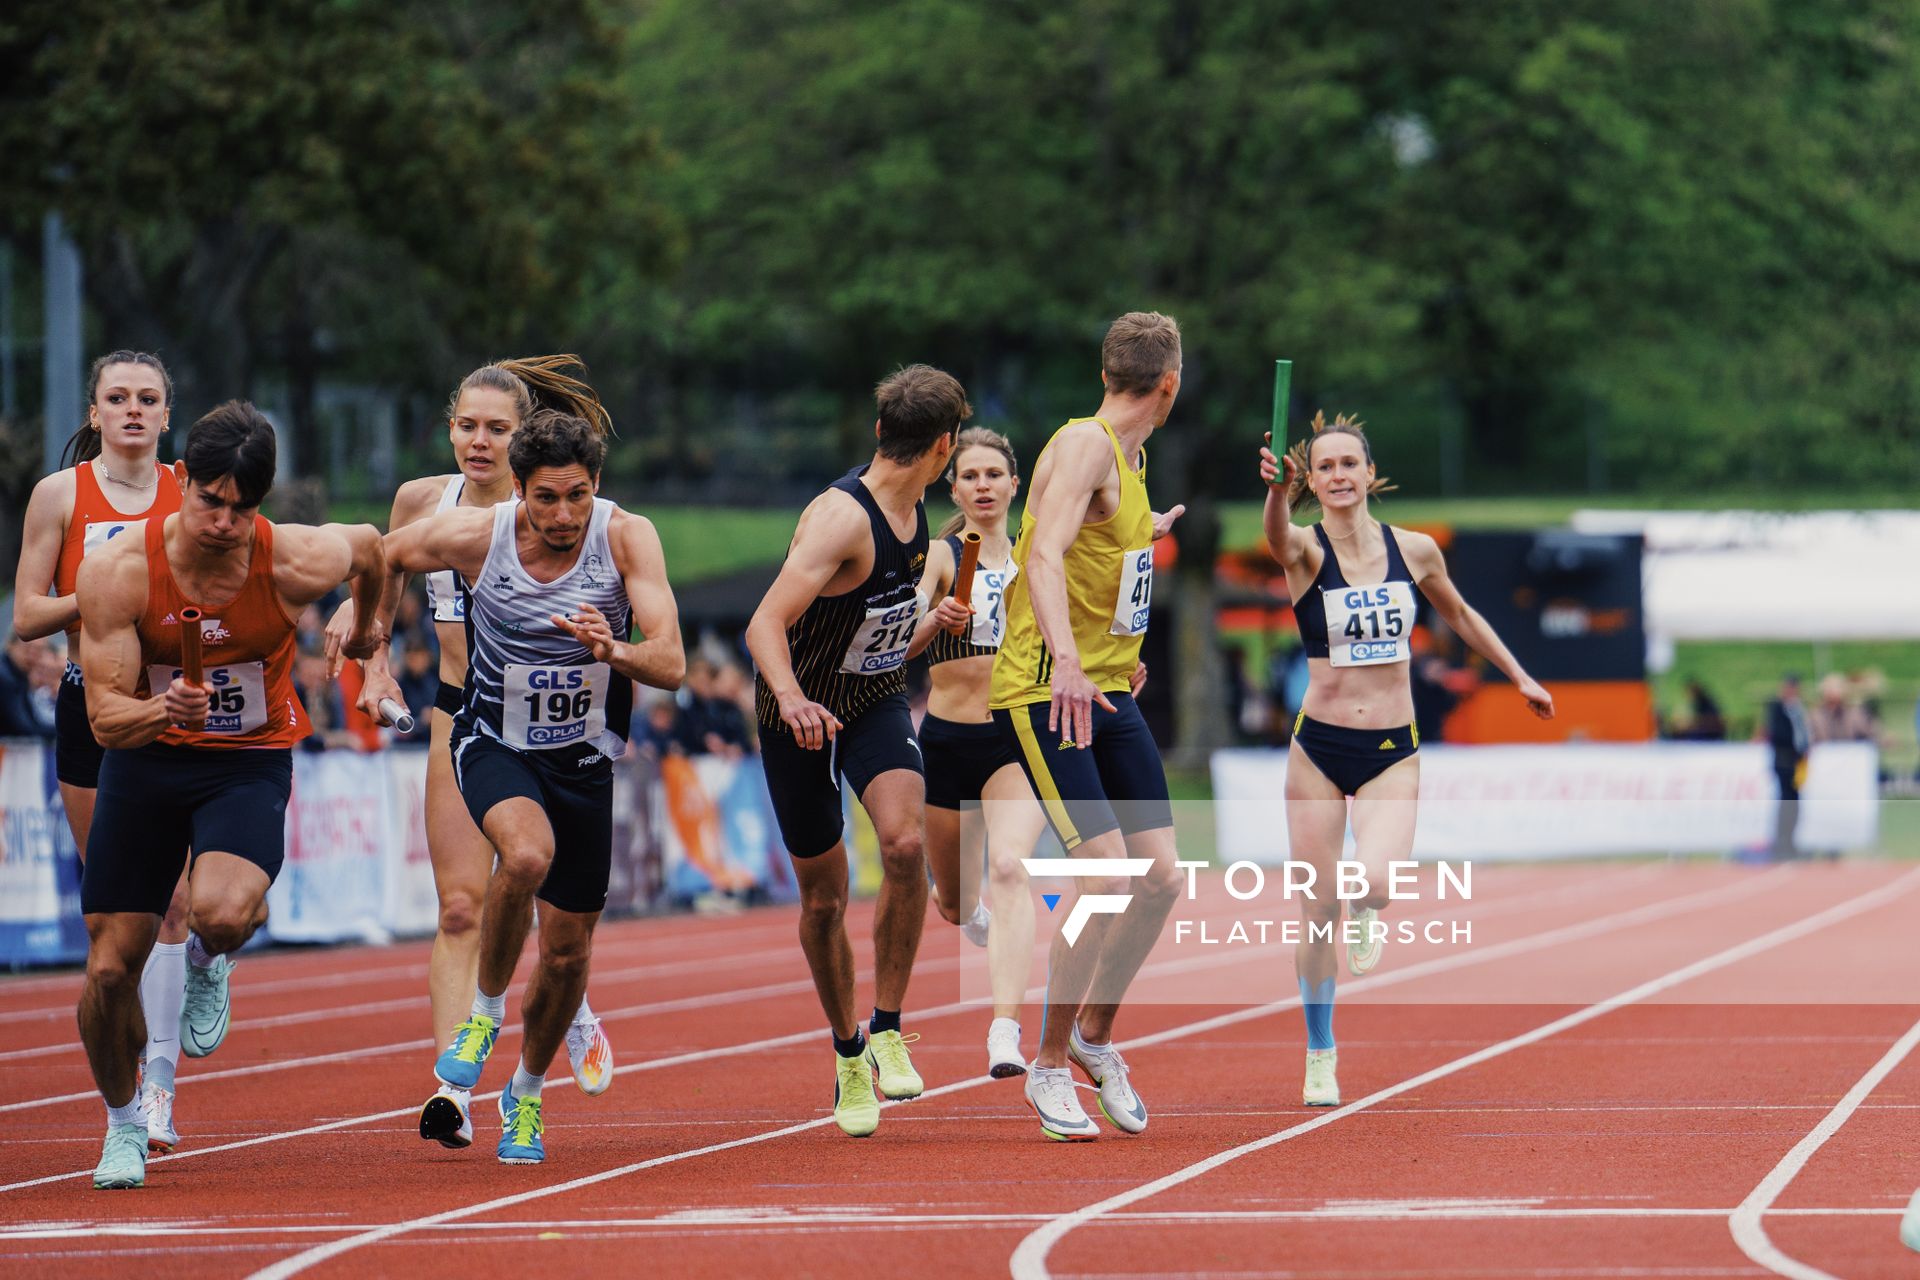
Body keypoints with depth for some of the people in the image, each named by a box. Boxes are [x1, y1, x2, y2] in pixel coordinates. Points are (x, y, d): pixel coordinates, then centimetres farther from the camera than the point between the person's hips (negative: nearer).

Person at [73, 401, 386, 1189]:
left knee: (221, 913, -31)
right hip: (145, 758, 1)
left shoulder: (298, 563, -20)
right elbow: (105, 717, -18)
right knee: (110, 968, -1)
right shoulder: (117, 572, -20)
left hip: (249, 761, -1)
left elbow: (369, 546, 5)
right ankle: (123, 1124, 28)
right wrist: (161, 710, -40)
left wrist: (368, 632, 24)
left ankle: (207, 965, 8)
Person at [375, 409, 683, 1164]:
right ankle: (484, 1013, -10)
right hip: (495, 742, -2)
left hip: (583, 759, 2)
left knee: (568, 952, 9)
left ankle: (527, 1096, 36)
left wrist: (614, 653, -45)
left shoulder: (627, 538, -18)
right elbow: (374, 561, 2)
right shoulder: (474, 535, -18)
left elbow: (671, 664, -25)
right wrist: (372, 665, -6)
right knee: (527, 854, -34)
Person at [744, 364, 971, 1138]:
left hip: (878, 702, 5)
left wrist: (928, 620, 22)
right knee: (823, 896, 5)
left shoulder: (911, 510, -1)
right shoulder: (840, 518, -26)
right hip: (802, 712, -5)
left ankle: (887, 1030, -13)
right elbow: (766, 625, -37)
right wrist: (791, 699, -52)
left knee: (906, 842, -24)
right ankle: (847, 1054, 27)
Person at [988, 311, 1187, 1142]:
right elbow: (1044, 555, -30)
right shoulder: (1084, 446, -14)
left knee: (1159, 875, 2)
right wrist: (1066, 660, -44)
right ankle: (1050, 1067, -3)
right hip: (1045, 693, -9)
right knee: (1104, 875, -16)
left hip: (1109, 692, 9)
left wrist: (1151, 533, 55)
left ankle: (1095, 1034, 22)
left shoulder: (1129, 455, 15)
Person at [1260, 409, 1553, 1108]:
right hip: (1318, 748, -1)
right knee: (1317, 908, 2)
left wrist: (1519, 676, 26)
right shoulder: (1305, 551, -8)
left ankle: (1365, 916, 15)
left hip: (1392, 753, 1)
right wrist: (1278, 491, -55)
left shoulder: (1415, 550, 1)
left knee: (1377, 880, -24)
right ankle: (1320, 1055, 21)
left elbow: (1459, 616, 20)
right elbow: (1278, 534, -33)